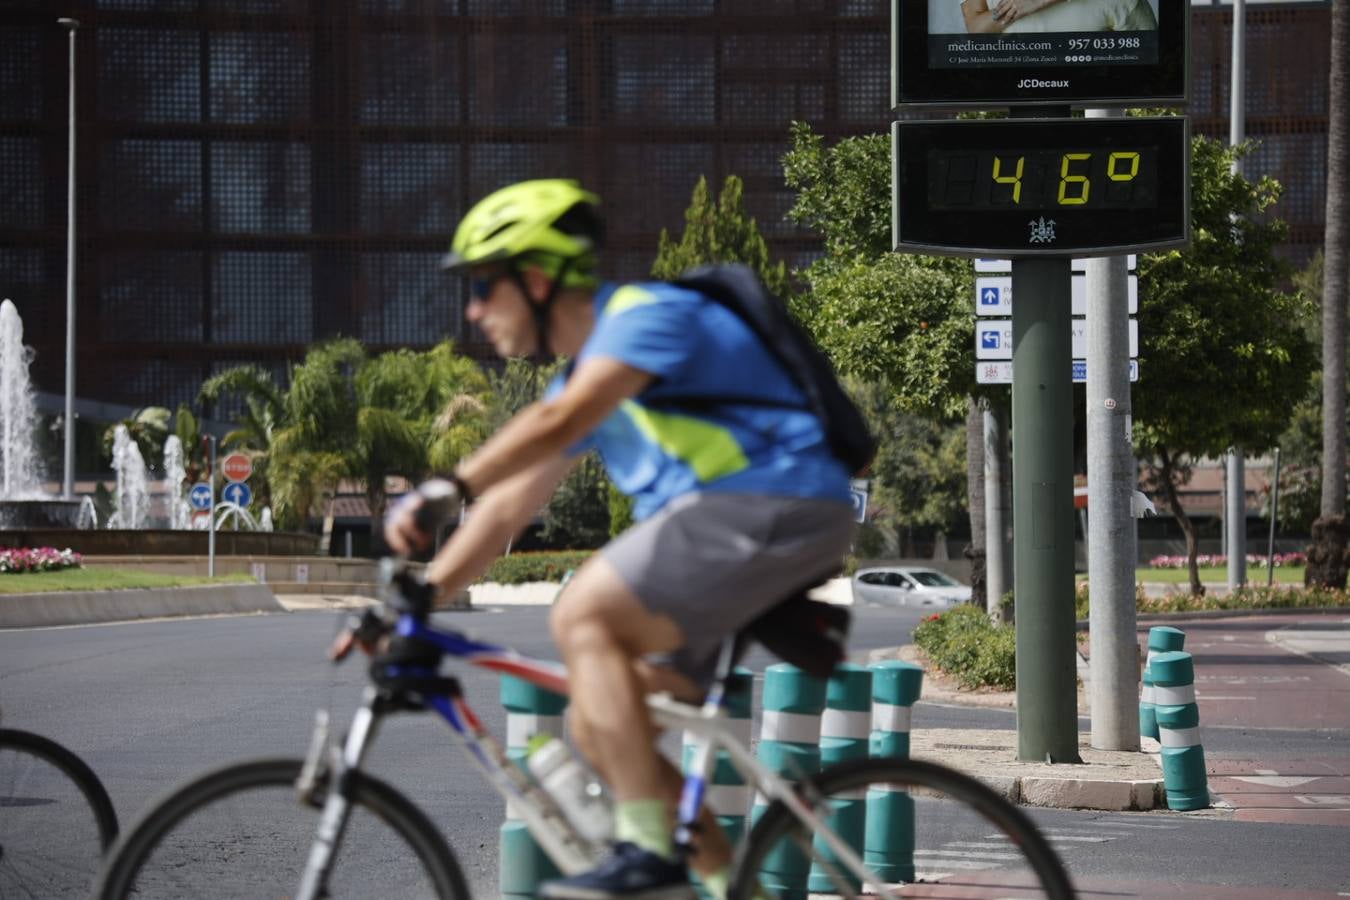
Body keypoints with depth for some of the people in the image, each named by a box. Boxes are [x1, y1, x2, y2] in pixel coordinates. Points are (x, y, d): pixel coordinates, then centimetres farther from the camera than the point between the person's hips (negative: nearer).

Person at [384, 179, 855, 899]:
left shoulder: (645, 313, -12)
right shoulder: (587, 370, 18)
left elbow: (558, 421, -30)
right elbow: (508, 509, 16)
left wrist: (447, 487, -40)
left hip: (779, 507, -10)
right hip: (726, 520, 10)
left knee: (583, 616, -22)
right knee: (598, 726, 3)